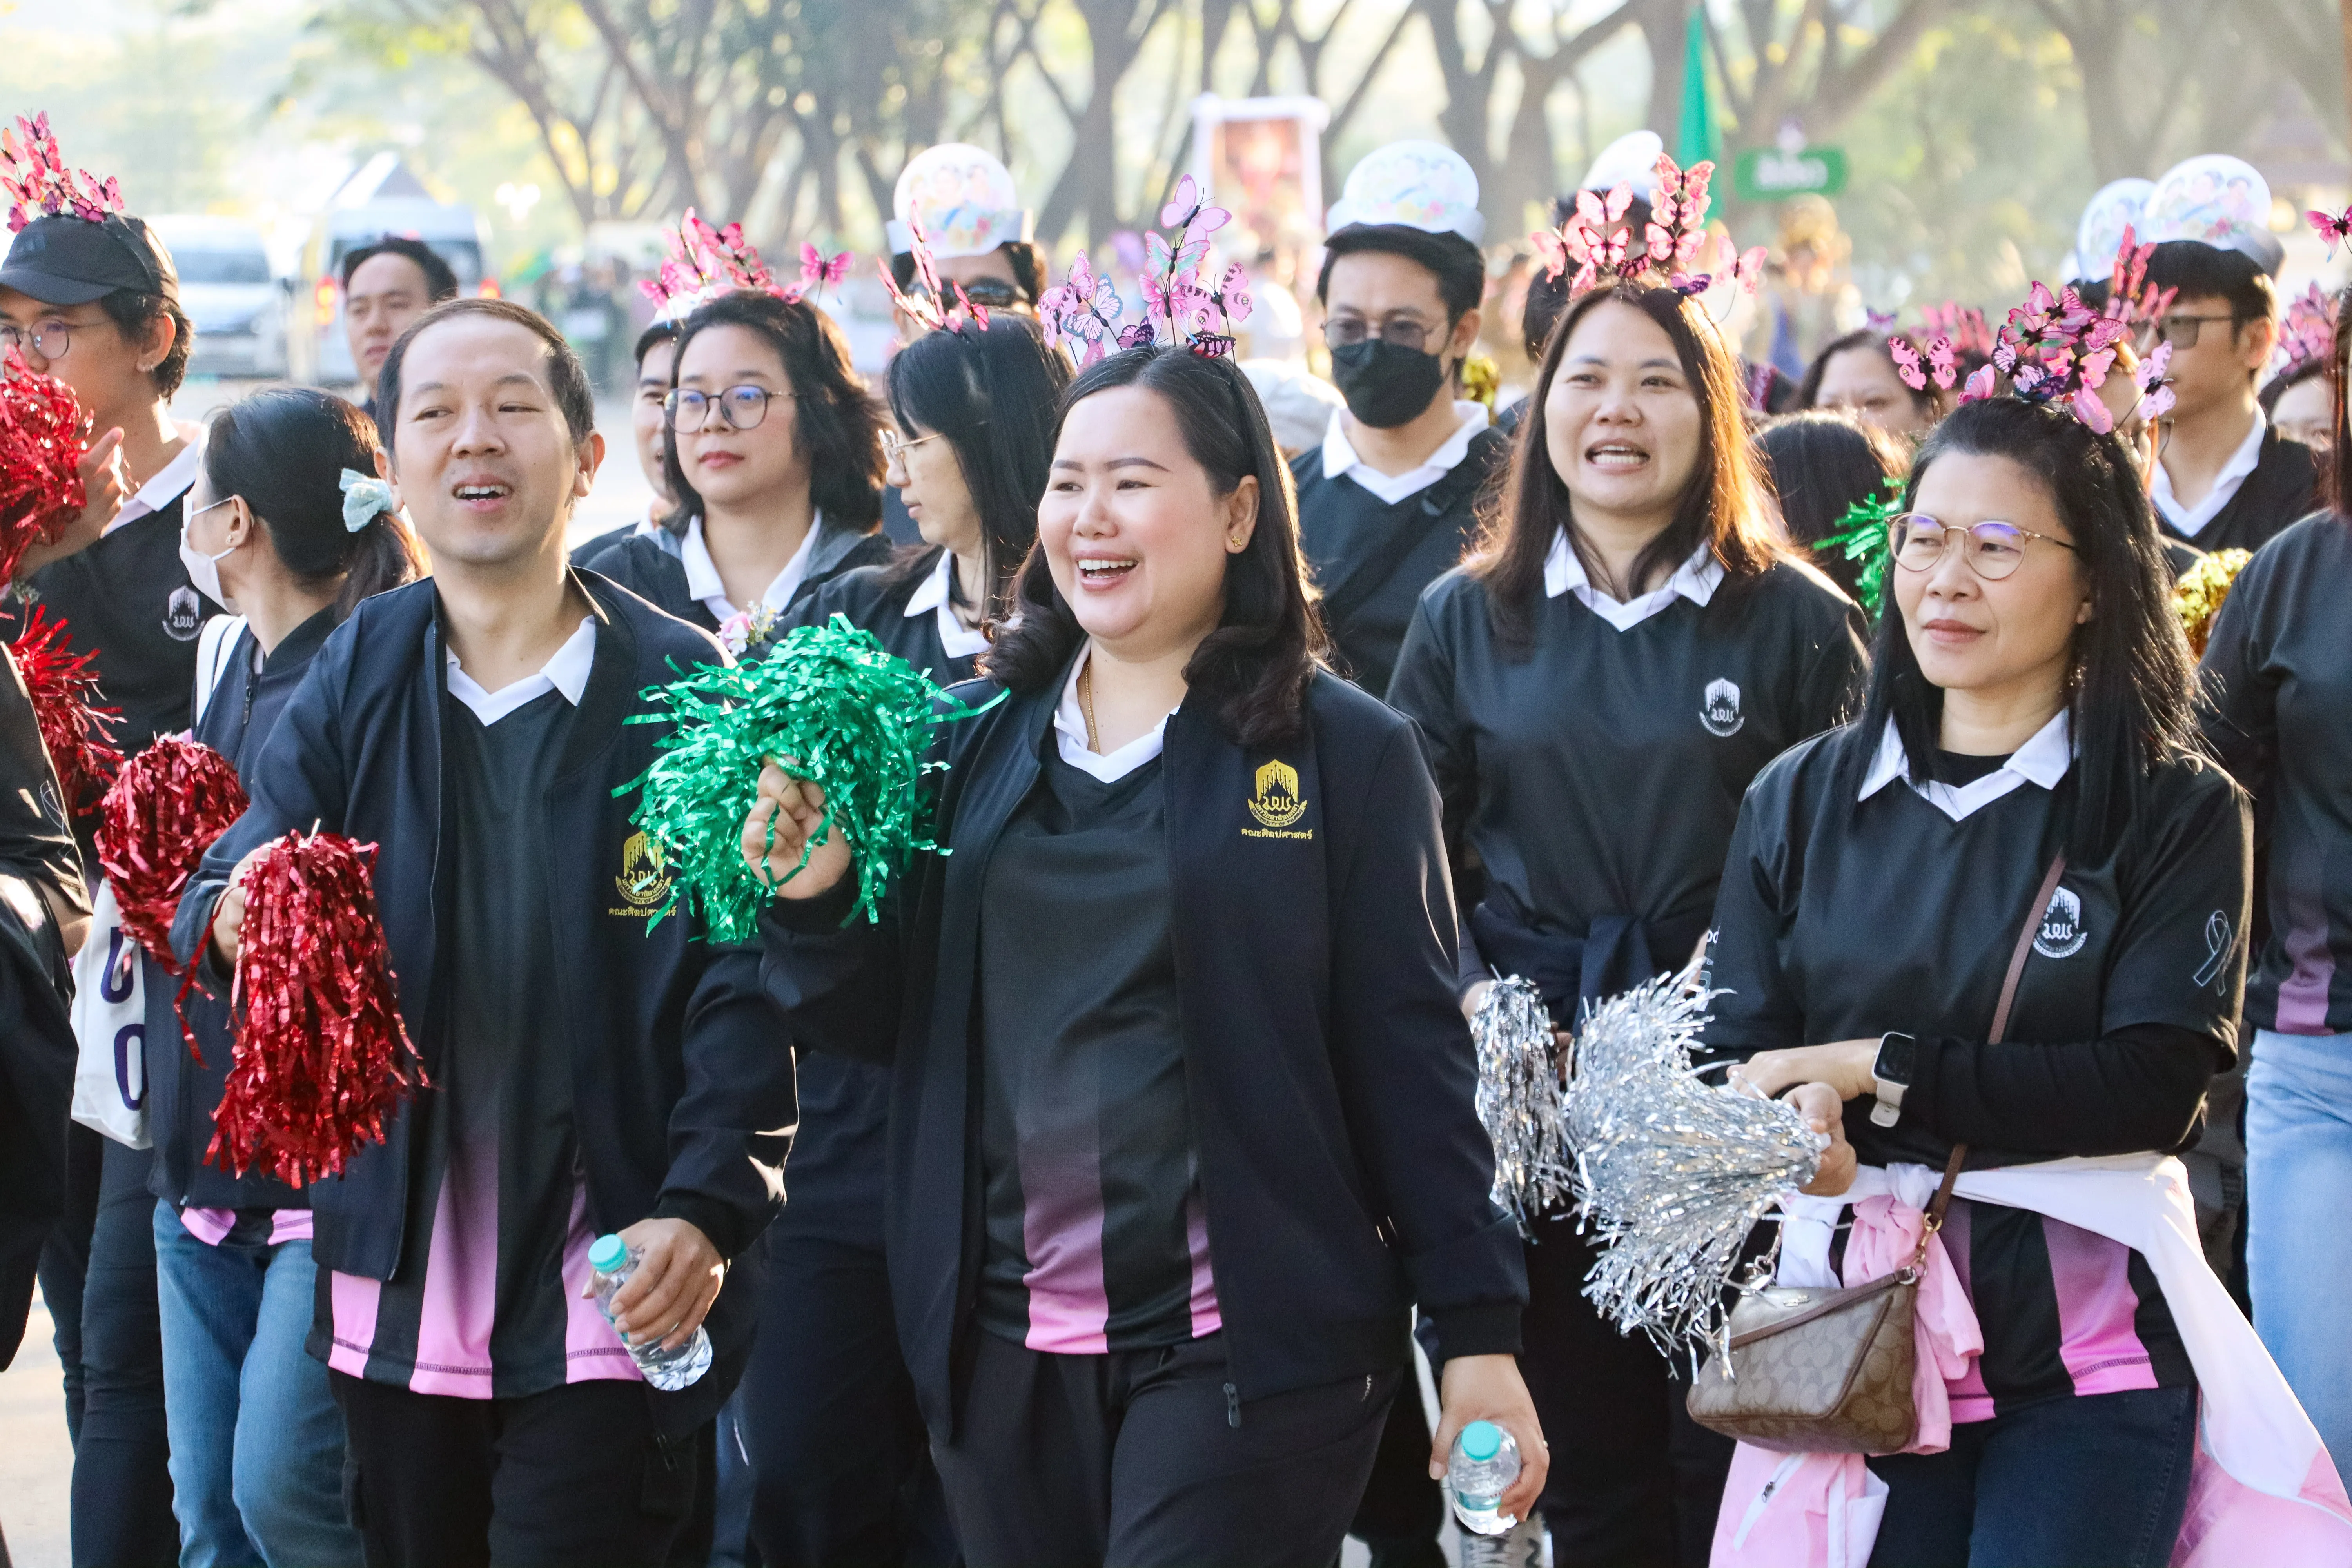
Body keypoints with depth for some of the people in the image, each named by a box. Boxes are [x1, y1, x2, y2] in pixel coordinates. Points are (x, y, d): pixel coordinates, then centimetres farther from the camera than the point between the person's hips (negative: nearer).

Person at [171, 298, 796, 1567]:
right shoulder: (356, 673, 6)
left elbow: (745, 977, -7)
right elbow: (237, 869, -1)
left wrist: (707, 1205, -18)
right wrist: (231, 916, -26)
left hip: (611, 1299, -4)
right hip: (395, 1293, 4)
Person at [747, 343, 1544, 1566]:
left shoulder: (1345, 753, -3)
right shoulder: (979, 740, 8)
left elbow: (1411, 1058, -3)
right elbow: (887, 1022, 12)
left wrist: (1479, 1336, -5)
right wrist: (813, 903, -8)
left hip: (1244, 1353, -4)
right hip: (1005, 1350, 4)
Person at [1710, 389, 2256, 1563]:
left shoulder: (2180, 812, -1)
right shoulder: (1800, 801, 7)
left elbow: (2155, 1086, -11)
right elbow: (1735, 1055, 3)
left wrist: (1878, 1069, -15)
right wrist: (1798, 1125, -21)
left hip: (2085, 1364, -2)